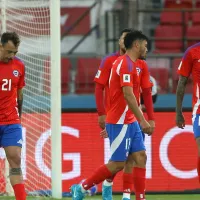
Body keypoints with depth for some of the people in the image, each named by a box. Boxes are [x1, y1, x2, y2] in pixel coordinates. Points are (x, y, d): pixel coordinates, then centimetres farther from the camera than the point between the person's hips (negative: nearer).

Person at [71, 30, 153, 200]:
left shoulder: (129, 63, 15)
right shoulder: (126, 63, -15)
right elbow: (128, 94, -23)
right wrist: (142, 121, -25)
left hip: (129, 122, 10)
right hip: (120, 122, -10)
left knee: (140, 157, 3)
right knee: (118, 164, -6)